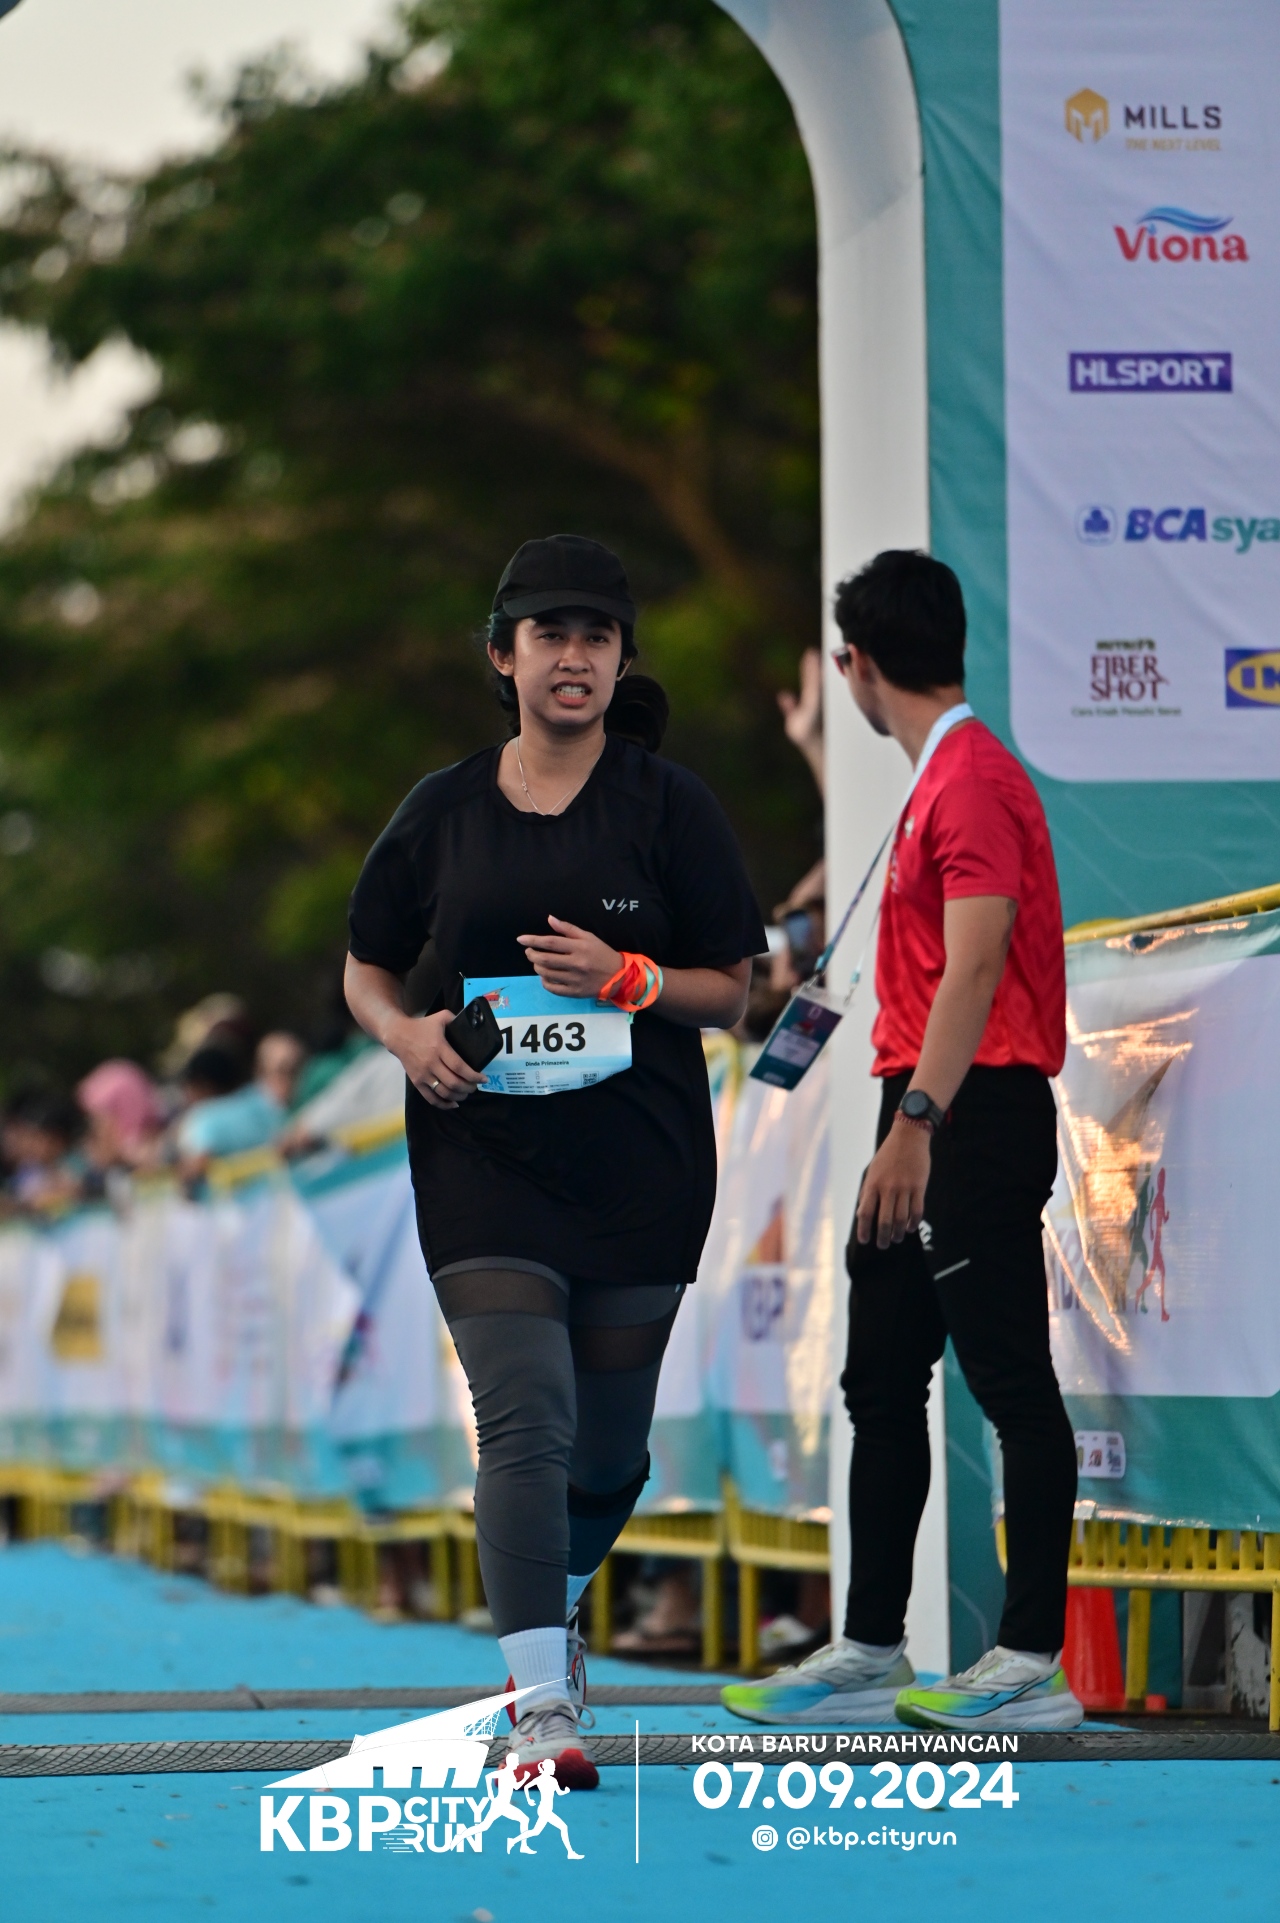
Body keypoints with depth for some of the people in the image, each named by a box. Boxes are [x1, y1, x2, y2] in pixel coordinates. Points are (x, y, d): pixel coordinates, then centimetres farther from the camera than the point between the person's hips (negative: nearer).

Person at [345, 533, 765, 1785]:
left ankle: (555, 1599, 42)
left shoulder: (667, 805, 1)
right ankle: (541, 1706, -19)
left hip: (640, 1165, 1)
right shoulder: (444, 812, 5)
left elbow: (731, 988, 3)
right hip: (484, 1157, -1)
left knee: (610, 1443, 10)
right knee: (525, 1420, -16)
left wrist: (628, 978, -16)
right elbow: (366, 971, 14)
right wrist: (407, 1033, -7)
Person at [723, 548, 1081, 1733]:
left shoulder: (973, 780, -14)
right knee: (882, 1384, 11)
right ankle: (869, 1653, 15)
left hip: (972, 1115, -10)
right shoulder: (942, 777, 16)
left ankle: (1033, 1666, -3)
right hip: (929, 1129, 10)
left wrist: (916, 1122, -26)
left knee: (1012, 1386, -6)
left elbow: (974, 966, -22)